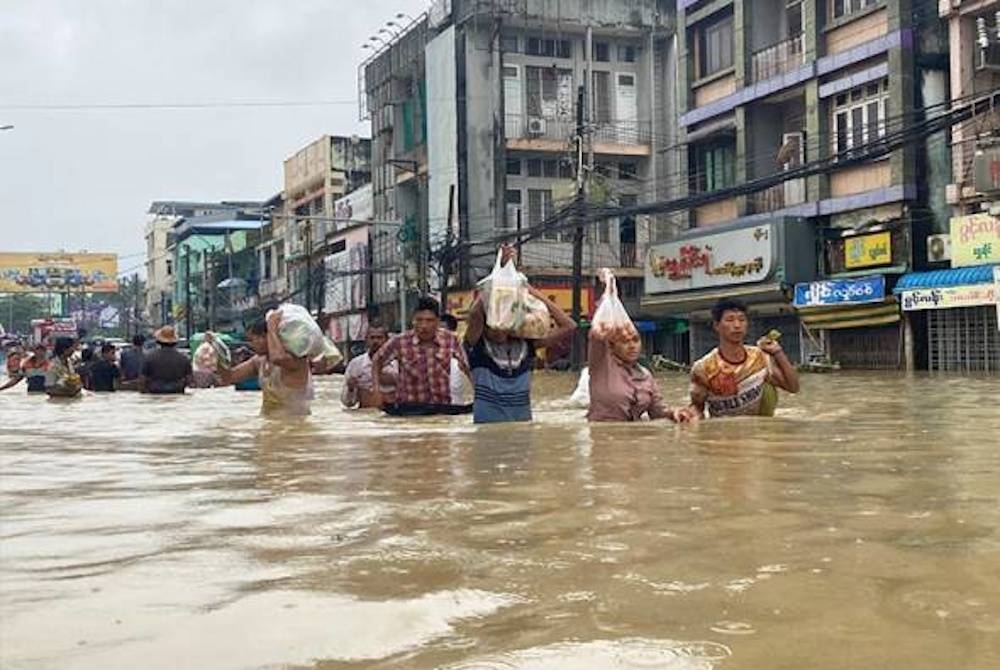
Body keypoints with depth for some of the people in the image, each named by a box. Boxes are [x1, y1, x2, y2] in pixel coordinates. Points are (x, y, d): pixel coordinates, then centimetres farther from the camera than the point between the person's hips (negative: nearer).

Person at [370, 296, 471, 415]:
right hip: (409, 409, 0)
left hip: (442, 408, 1)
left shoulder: (450, 340, -3)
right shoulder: (400, 341, -6)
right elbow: (377, 361, 8)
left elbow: (466, 366, 8)